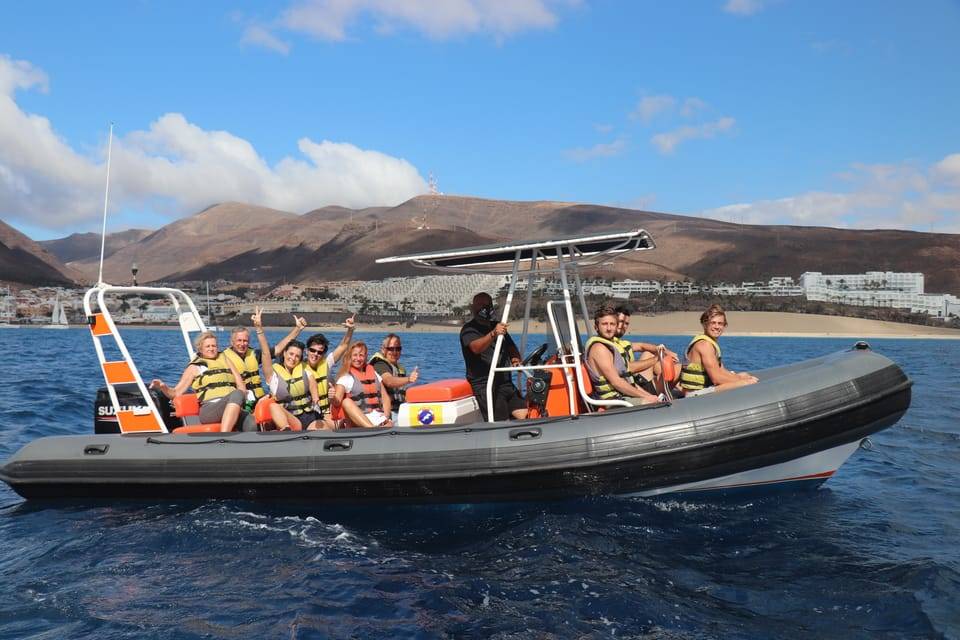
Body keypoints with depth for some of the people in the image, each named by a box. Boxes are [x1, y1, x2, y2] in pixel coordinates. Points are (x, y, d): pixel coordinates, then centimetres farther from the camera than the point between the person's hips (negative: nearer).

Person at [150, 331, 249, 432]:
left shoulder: (224, 359, 27)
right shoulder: (195, 367, 18)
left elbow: (241, 384, 22)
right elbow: (176, 393, 13)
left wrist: (240, 398, 0)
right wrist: (163, 387, -8)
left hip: (233, 407, 3)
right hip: (209, 409, -3)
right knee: (236, 394, -39)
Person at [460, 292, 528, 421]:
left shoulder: (497, 326, 22)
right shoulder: (469, 329, -3)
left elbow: (510, 347, 26)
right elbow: (476, 347, -23)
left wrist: (515, 359, 2)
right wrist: (493, 334, -40)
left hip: (505, 383, 7)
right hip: (483, 385, -7)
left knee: (525, 415, -6)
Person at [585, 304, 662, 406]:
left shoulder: (612, 345, 18)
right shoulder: (599, 348, -14)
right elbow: (616, 382, -19)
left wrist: (649, 395, 8)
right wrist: (646, 396, -14)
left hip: (623, 396, 10)